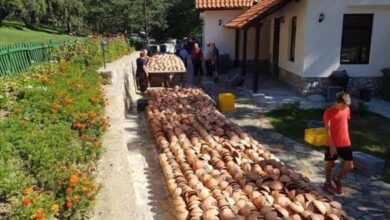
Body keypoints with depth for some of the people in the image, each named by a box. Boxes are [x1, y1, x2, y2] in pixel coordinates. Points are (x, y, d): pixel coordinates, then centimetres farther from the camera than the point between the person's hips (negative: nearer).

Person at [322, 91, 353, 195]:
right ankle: (328, 183, 30)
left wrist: (346, 138, 16)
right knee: (330, 164, 11)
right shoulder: (329, 112, -15)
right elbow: (327, 130, -15)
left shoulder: (347, 109, 3)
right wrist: (332, 145, -17)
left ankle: (337, 179, 29)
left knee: (349, 166, 5)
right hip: (332, 144, -5)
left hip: (345, 143, 5)